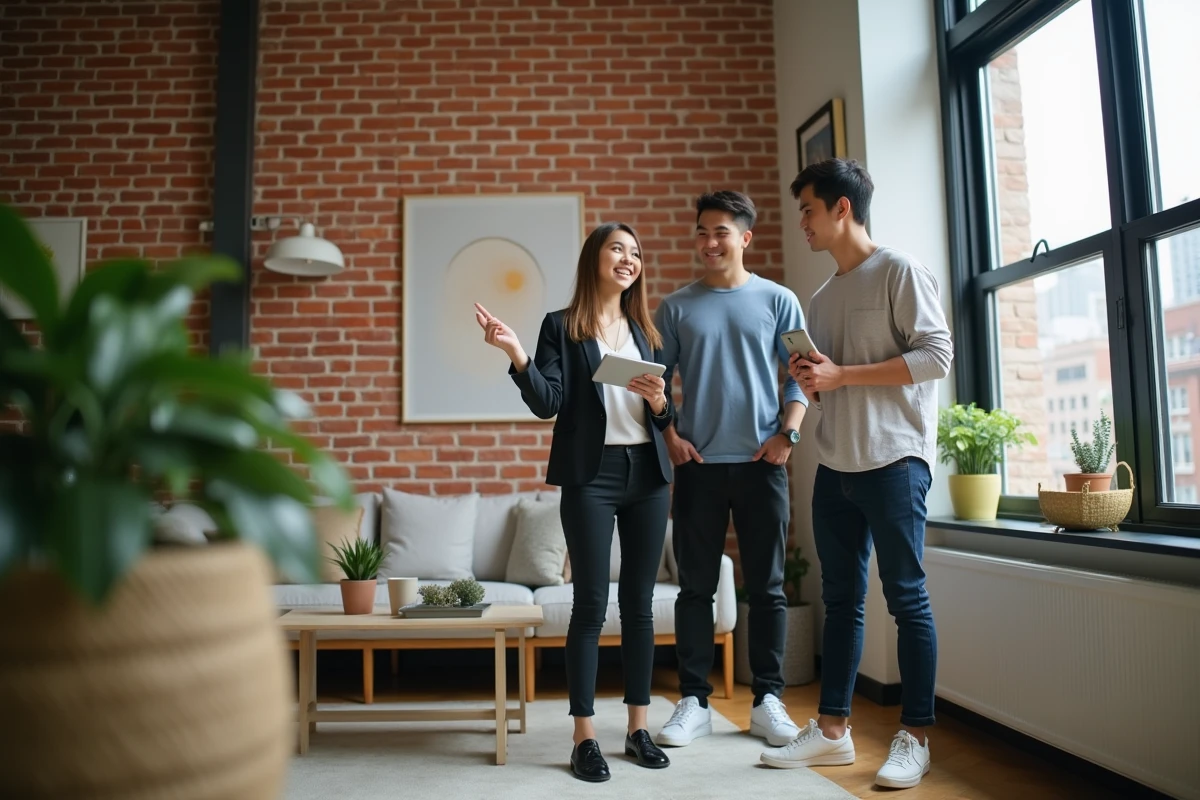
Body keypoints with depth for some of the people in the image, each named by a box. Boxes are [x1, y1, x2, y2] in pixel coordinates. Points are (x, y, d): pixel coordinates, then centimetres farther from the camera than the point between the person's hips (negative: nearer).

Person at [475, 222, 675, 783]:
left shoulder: (646, 331, 14)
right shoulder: (562, 326, 2)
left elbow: (663, 417, 15)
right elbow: (547, 403, -9)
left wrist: (658, 401, -7)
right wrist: (515, 353, -23)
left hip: (647, 473, 4)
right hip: (590, 474, -4)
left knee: (640, 602, 8)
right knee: (591, 604, -2)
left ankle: (639, 727, 19)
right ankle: (585, 737, 7)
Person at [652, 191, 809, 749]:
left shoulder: (777, 301, 6)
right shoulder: (676, 307, 8)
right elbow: (656, 379, 8)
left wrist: (787, 433, -9)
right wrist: (670, 435, -5)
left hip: (761, 462, 0)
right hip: (698, 464, 1)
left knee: (766, 586, 6)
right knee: (696, 586, 5)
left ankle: (768, 701, 19)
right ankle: (693, 701, 15)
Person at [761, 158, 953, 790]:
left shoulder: (900, 271, -2)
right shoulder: (822, 298, 19)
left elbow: (936, 354, -12)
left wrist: (840, 374, -15)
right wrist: (809, 379, 1)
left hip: (893, 460, -7)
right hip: (834, 465, 7)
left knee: (906, 598, 0)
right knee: (841, 601, 10)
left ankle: (914, 738, 11)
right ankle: (832, 730, 18)